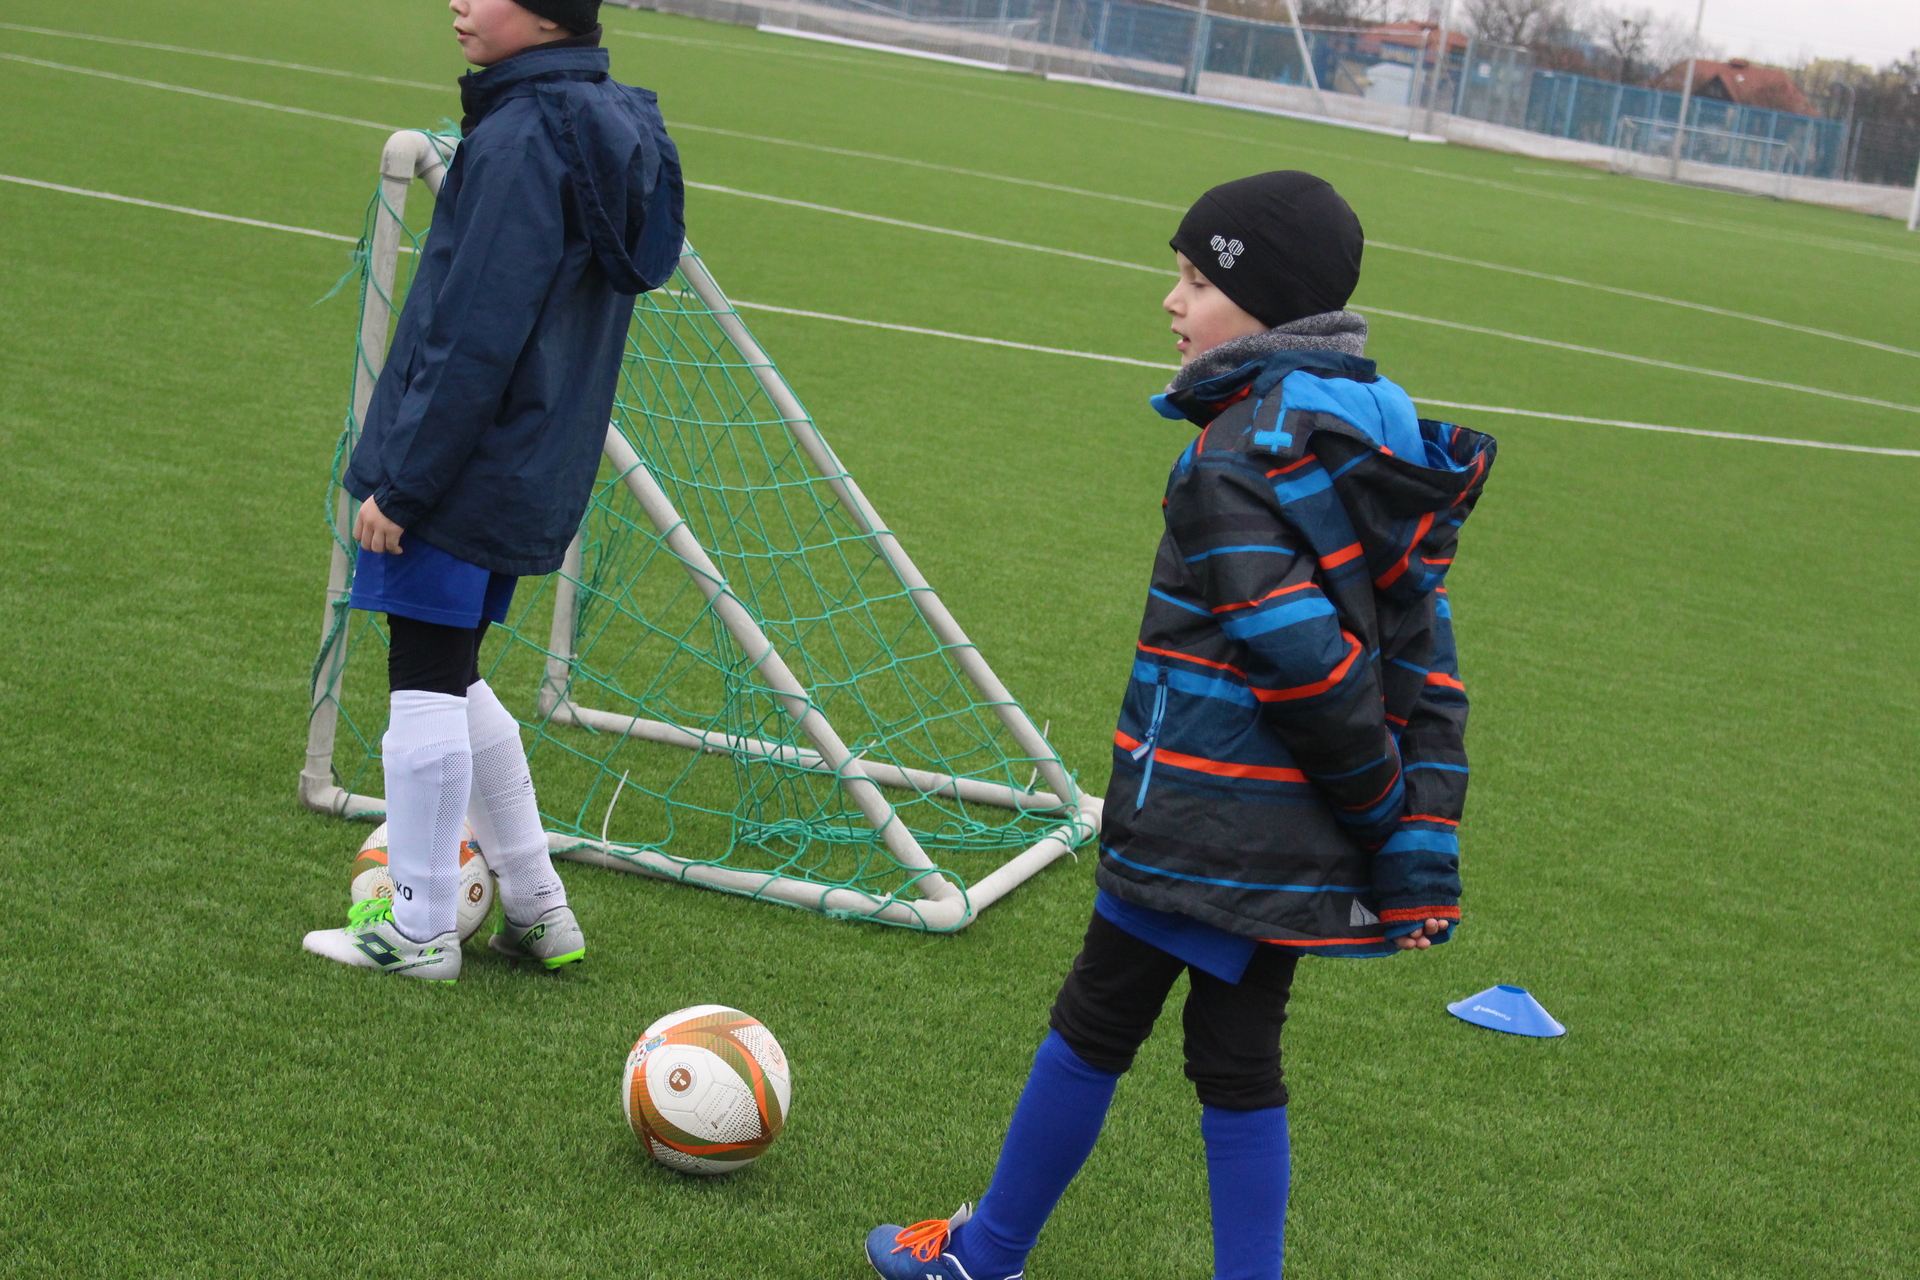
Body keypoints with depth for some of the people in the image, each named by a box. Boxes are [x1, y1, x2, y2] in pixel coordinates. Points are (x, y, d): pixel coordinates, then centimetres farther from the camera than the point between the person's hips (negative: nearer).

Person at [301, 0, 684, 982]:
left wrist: (399, 480, -16)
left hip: (464, 469, -10)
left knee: (426, 681, 0)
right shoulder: (607, 125, 11)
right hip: (531, 478, 10)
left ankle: (419, 930, 10)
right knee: (448, 679, 19)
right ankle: (535, 908, 23)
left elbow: (473, 338, -22)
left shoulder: (522, 138, -18)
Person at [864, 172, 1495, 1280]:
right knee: (1238, 1055, 15)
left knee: (1095, 1025, 9)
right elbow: (1422, 649, 5)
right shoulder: (1382, 436, 7)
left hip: (1203, 832, -7)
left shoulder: (1238, 458, -19)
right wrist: (1421, 845, 4)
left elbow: (1306, 665, -24)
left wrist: (1383, 815, -12)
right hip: (1300, 847, 8)